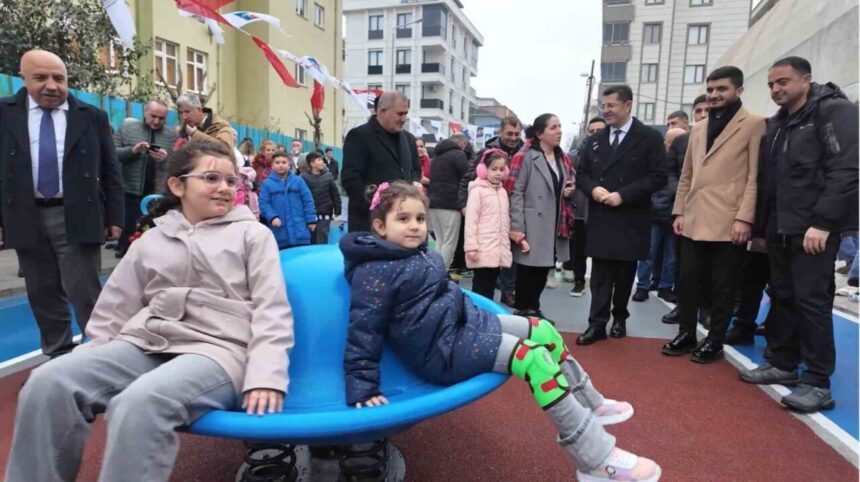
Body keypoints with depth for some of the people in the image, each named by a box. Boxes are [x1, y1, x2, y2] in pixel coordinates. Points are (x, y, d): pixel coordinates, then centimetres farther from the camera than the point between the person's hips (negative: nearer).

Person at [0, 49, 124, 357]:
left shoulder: (92, 117, 2)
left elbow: (110, 171, 4)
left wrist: (114, 217, 1)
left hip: (77, 218, -2)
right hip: (26, 220, 3)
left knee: (84, 293, -3)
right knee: (44, 296, 11)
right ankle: (57, 356, 23)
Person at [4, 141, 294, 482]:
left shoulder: (253, 234, 9)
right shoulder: (150, 240, 20)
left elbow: (271, 310, -2)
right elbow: (114, 310, 21)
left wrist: (265, 375, -16)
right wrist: (91, 362, 8)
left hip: (216, 350, -4)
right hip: (145, 344, 5)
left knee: (140, 402, -34)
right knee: (48, 383, -20)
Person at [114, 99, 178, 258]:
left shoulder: (173, 135, 6)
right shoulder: (127, 127, 5)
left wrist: (167, 158, -18)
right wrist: (132, 150, -16)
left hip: (160, 194, 1)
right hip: (131, 192, 0)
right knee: (128, 232, 6)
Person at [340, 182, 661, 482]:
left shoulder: (420, 253, 10)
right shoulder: (374, 273, -18)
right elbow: (363, 334, -18)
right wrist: (362, 389, -18)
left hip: (467, 321, 10)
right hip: (439, 350, -10)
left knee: (544, 331, 6)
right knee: (534, 357, -19)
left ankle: (588, 405, 26)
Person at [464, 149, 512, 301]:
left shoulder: (503, 192, 14)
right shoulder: (477, 191, -7)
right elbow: (471, 220, -11)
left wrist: (506, 246, 17)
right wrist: (471, 246, -16)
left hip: (499, 250, 7)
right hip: (483, 250, -7)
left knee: (491, 287, 12)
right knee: (480, 287, -2)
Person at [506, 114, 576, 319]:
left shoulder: (563, 159, 14)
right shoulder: (525, 157, -9)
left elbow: (570, 183, 28)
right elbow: (515, 193, -14)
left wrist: (570, 190, 2)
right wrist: (517, 229, -20)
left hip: (555, 227, 7)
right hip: (531, 228, -7)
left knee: (543, 269, 14)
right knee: (528, 270, 1)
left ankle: (534, 309, 28)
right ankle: (523, 311, 16)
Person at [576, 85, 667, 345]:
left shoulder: (650, 138, -3)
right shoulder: (595, 140, 11)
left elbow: (658, 177, -9)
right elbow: (581, 174, 13)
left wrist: (623, 195, -17)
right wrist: (593, 188, -9)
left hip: (631, 220, -2)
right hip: (600, 219, 3)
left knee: (625, 274, 11)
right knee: (601, 274, 2)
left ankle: (619, 317, 29)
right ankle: (597, 324, 5)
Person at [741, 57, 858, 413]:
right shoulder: (776, 123, 17)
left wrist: (822, 223, -21)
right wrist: (762, 224, 13)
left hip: (813, 229, -7)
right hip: (779, 229, 7)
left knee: (811, 300, -5)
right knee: (782, 297, 12)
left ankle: (818, 383, 3)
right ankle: (783, 364, 23)